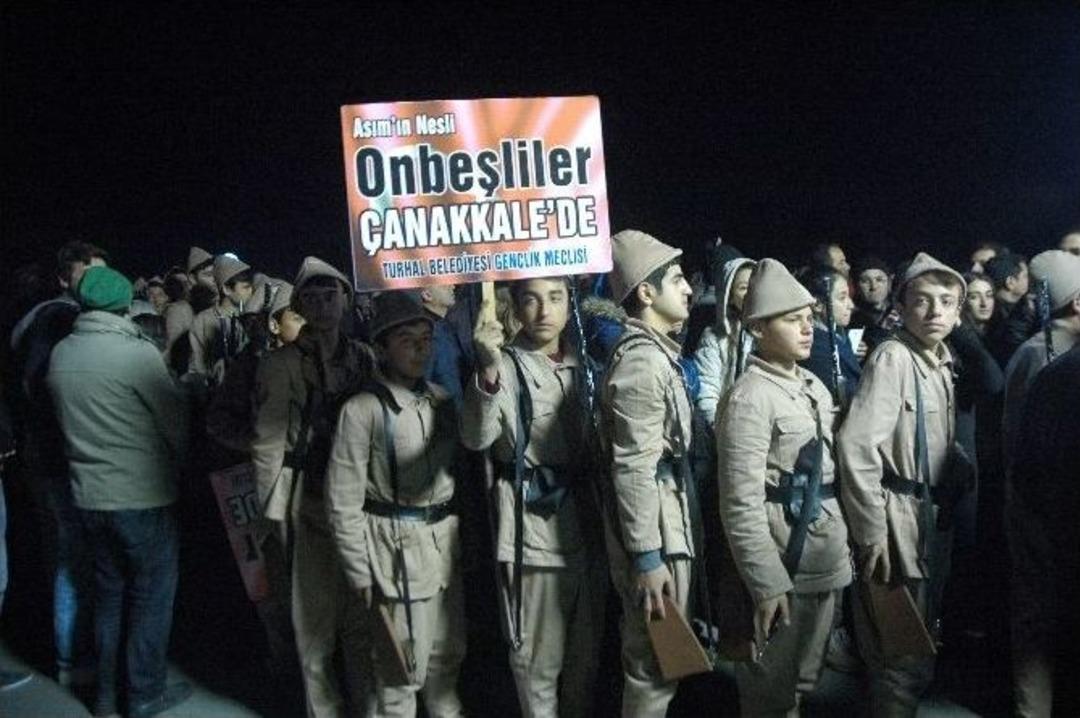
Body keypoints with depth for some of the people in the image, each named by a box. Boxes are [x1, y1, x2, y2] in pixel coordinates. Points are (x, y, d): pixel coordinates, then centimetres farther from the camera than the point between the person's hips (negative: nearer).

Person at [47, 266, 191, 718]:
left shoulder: (60, 354, 1)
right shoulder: (138, 353, -18)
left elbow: (67, 421, 10)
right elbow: (176, 423, -12)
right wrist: (179, 460, 7)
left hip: (90, 494, 6)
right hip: (143, 496, -6)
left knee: (109, 591, 19)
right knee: (151, 594, 9)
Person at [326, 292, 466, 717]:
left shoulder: (441, 399, 6)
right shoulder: (363, 410, -13)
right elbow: (344, 500, -11)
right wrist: (360, 572, -10)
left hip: (446, 543, 6)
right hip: (397, 547, -6)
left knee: (447, 657, 19)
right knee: (402, 666, 5)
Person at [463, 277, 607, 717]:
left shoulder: (582, 362, 8)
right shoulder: (504, 364, -8)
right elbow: (476, 438, -25)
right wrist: (489, 370, -39)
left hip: (585, 519, 6)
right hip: (534, 524, -5)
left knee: (586, 648, 19)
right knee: (539, 653, 6)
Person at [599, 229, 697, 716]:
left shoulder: (656, 350, 14)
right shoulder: (641, 360, -19)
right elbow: (635, 468, -23)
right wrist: (646, 556, -23)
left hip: (667, 511, 10)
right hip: (653, 518, -10)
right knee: (655, 660, 3)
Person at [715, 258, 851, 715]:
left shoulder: (815, 388, 10)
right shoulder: (750, 398, -17)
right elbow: (742, 503, -21)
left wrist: (846, 549, 15)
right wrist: (768, 582, -22)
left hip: (828, 561, 8)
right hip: (784, 566, -8)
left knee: (805, 681, 21)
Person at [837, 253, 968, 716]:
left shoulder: (944, 362, 10)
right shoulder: (892, 356, -16)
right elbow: (856, 445, -24)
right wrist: (871, 531, -22)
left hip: (933, 517, 8)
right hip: (896, 518, -8)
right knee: (900, 652, 3)